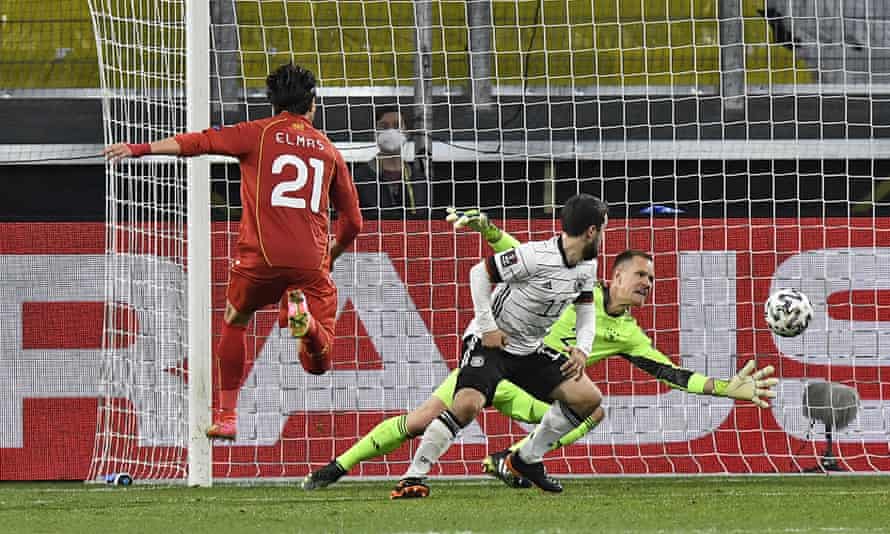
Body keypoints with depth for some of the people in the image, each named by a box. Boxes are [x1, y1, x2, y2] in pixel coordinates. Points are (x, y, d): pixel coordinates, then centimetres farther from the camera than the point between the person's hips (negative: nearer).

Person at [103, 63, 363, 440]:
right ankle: (305, 318, -29)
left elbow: (200, 142, -4)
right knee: (317, 363, 7)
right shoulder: (328, 150, 18)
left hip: (260, 255, -1)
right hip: (311, 261, 1)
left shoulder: (259, 133, 8)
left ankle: (224, 416, 19)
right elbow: (353, 222, 21)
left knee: (234, 322, 27)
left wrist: (140, 149, -1)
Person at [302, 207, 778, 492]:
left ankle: (508, 461, -17)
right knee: (422, 420, -15)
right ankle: (336, 468, -4)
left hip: (527, 392, 3)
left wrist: (729, 388, -9)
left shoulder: (628, 335, 4)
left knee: (592, 409, -23)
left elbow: (670, 373, 0)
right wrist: (486, 228, -23)